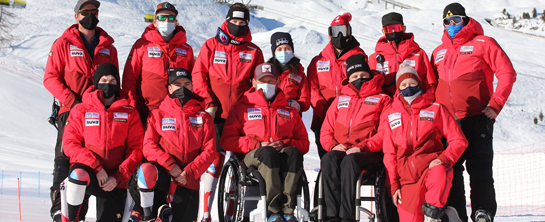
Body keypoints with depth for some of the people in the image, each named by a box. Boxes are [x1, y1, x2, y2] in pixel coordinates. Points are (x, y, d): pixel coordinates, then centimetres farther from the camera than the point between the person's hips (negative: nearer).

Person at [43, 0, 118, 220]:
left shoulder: (108, 47, 14)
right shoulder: (63, 43, 4)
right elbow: (50, 78, -1)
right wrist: (71, 101, -14)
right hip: (71, 111, -3)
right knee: (65, 159, -10)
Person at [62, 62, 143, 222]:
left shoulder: (129, 113, 7)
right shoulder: (81, 111, 4)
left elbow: (136, 149, 3)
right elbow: (69, 144, -3)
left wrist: (118, 177, -11)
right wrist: (96, 167, -16)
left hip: (115, 182, 1)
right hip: (88, 170, -1)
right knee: (79, 175, -37)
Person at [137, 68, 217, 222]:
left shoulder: (204, 118, 12)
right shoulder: (157, 115, 9)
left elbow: (209, 151, 4)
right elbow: (149, 146, -1)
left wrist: (190, 172, -12)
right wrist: (169, 164, -17)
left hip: (188, 181, 2)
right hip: (163, 175, -2)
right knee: (146, 170, -35)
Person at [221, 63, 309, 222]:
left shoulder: (289, 111, 28)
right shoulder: (242, 108, 21)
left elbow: (304, 143, 21)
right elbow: (227, 140, 9)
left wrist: (284, 144, -2)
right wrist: (258, 145, -5)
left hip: (284, 152, 2)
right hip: (253, 156, -2)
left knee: (293, 153, -35)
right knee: (268, 153, -39)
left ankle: (287, 209, -45)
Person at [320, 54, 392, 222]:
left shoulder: (382, 100, 15)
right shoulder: (341, 99, 27)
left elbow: (385, 133, 1)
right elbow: (326, 130, 22)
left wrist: (362, 147, -14)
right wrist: (333, 145, -1)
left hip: (369, 154, -3)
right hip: (340, 150, 3)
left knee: (350, 160, -37)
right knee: (328, 159, -32)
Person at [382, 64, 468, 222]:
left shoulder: (436, 109, 8)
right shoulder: (391, 116, 15)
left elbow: (459, 140, 5)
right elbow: (389, 153, 15)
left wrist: (444, 159, -14)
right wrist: (393, 185, 4)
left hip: (432, 166, -3)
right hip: (408, 177, 3)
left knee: (439, 175, -40)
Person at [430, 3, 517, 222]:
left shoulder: (483, 43, 3)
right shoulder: (439, 52, 19)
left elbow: (507, 73, -3)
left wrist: (495, 104, -11)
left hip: (477, 118, -5)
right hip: (447, 120, 5)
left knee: (479, 167, -7)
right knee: (451, 169, 4)